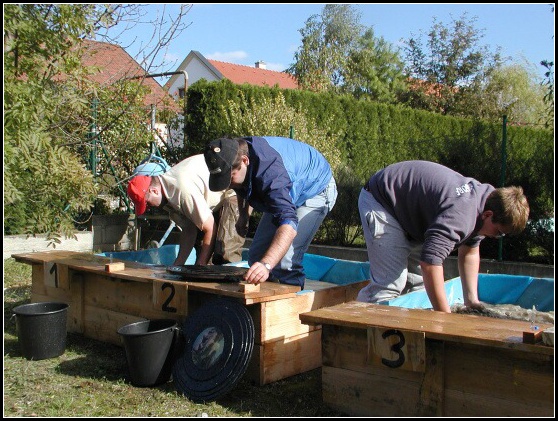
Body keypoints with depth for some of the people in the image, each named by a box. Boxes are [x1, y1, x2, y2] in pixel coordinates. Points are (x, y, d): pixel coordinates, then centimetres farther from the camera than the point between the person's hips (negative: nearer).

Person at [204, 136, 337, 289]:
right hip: (286, 194, 8)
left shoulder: (271, 172, -44)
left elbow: (288, 224, -55)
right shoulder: (234, 154, -19)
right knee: (256, 256, 5)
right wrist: (244, 215, 17)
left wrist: (266, 264, -66)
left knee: (285, 262, -24)